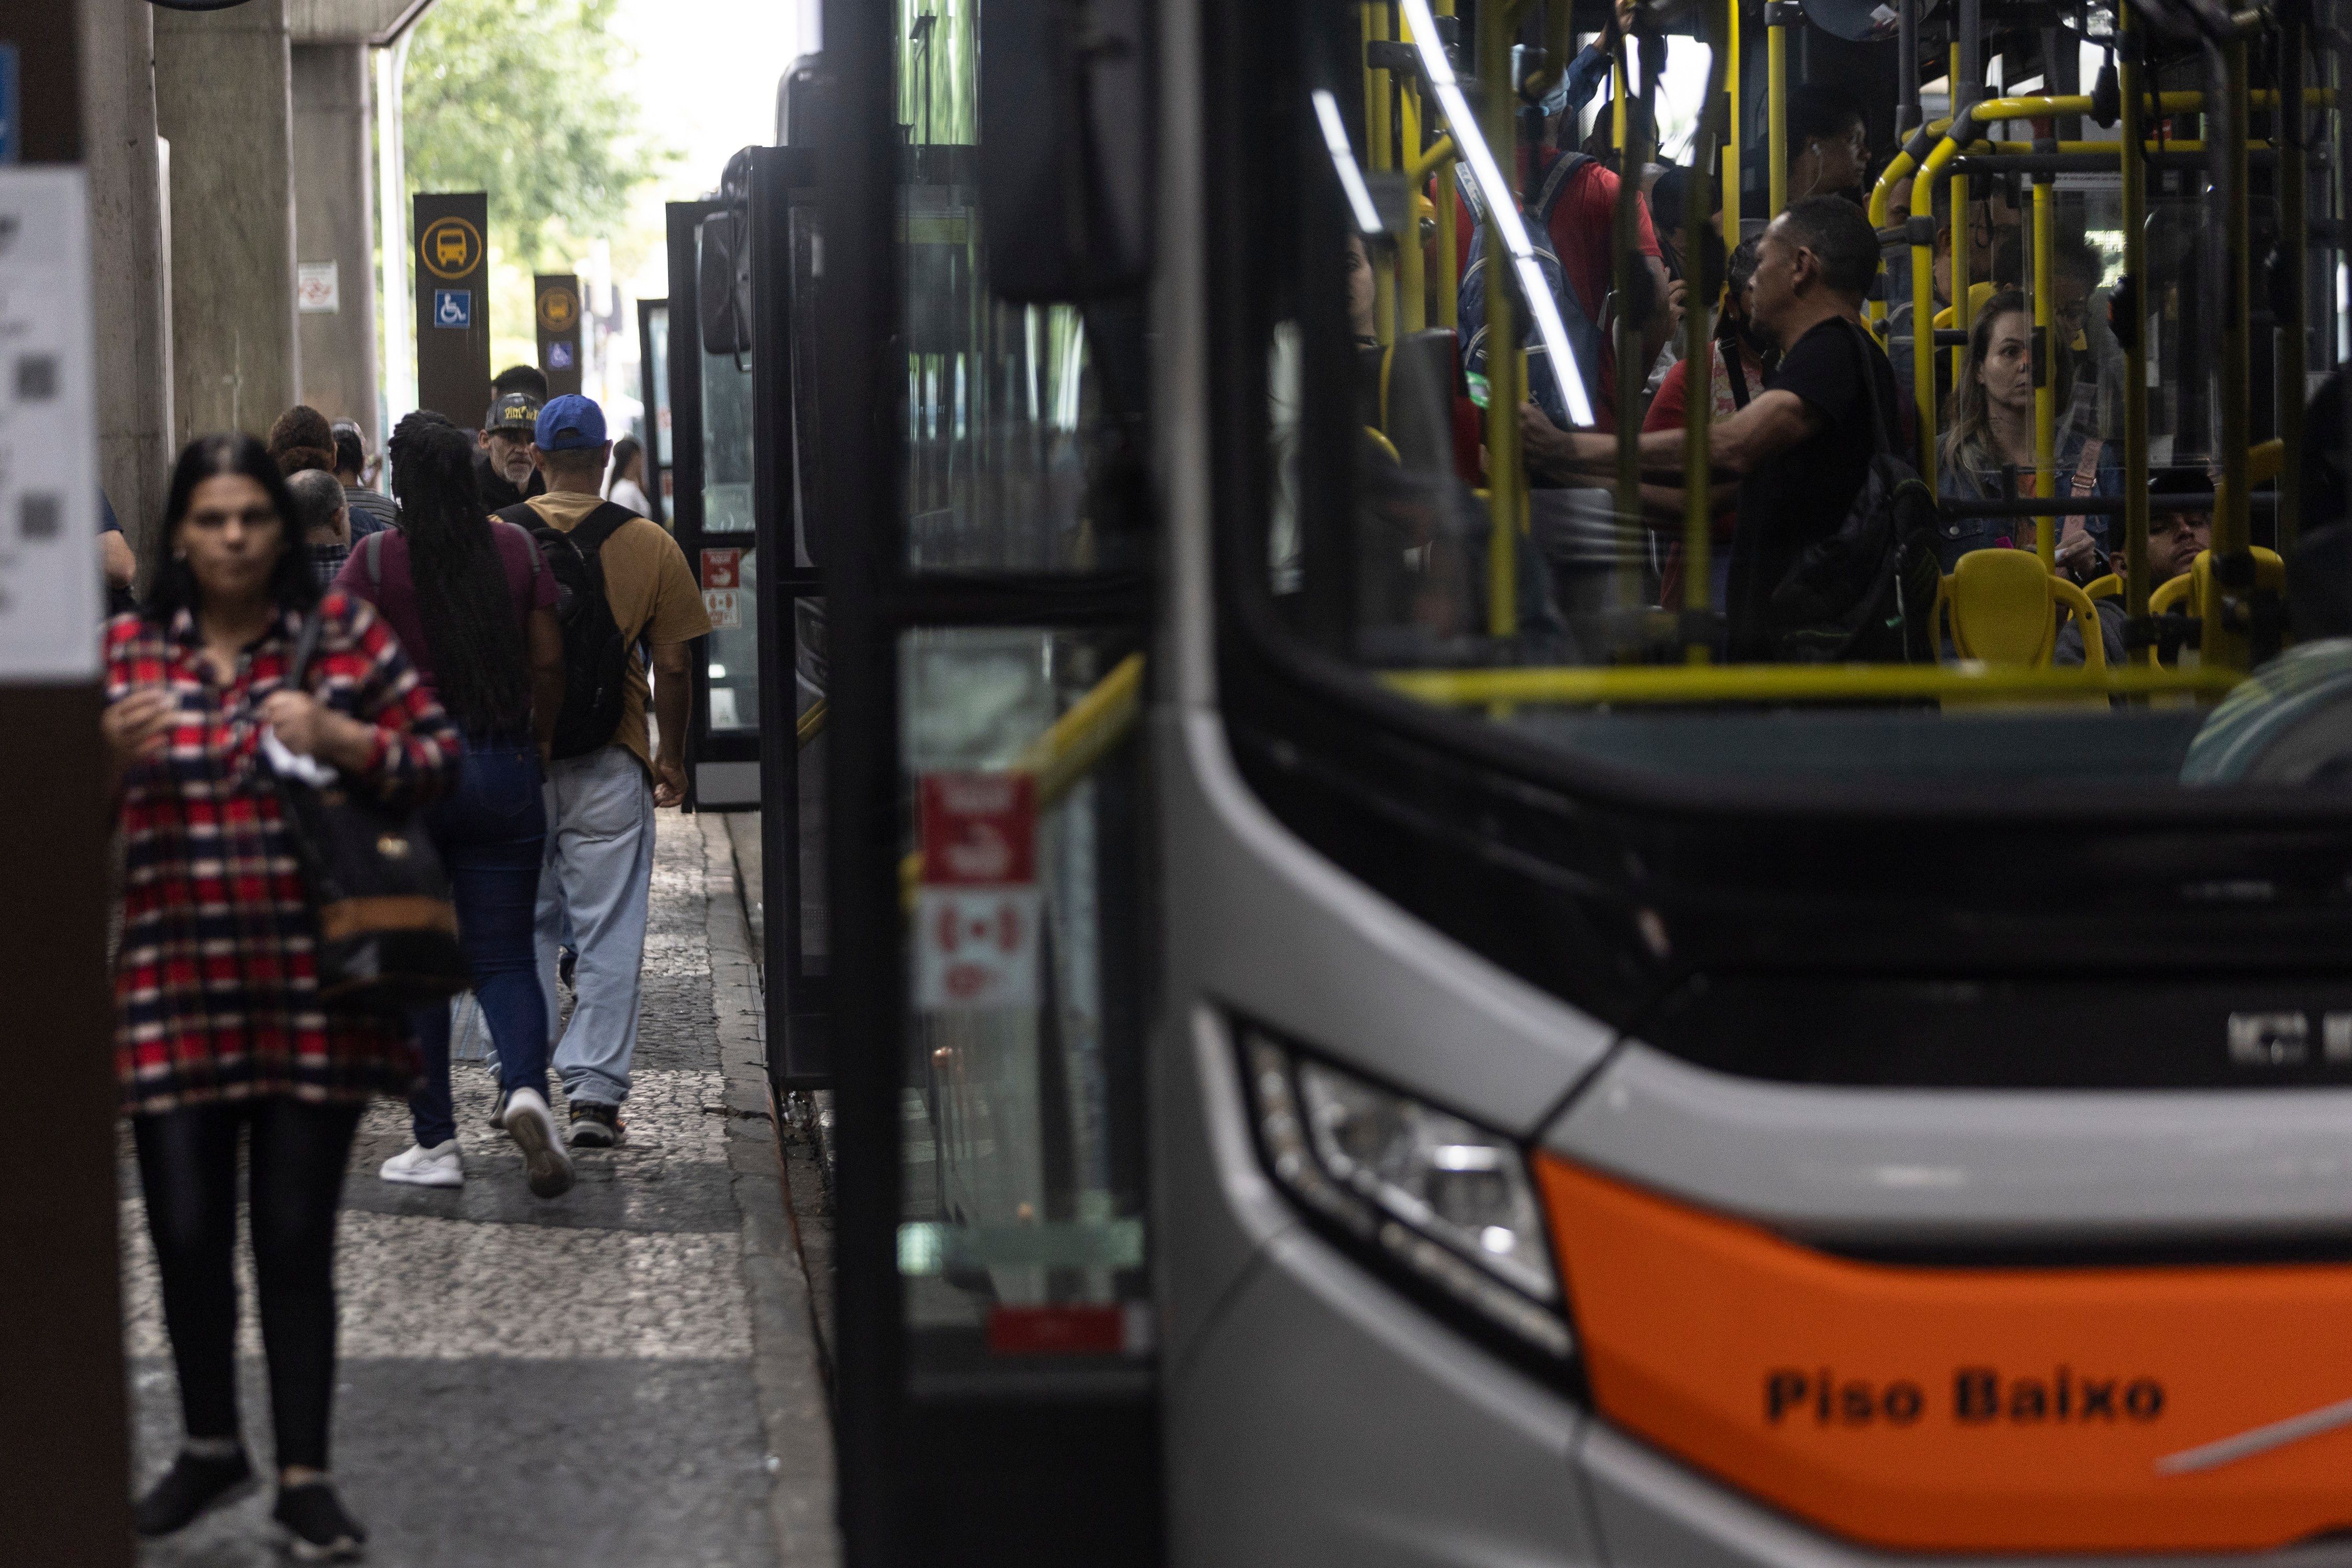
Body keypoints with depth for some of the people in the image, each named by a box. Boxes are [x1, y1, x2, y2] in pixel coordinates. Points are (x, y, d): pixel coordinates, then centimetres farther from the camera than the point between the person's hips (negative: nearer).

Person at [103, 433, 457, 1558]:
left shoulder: (343, 634, 5)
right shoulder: (126, 651, 8)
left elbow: (439, 756, 5)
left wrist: (342, 739, -11)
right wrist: (114, 755, -12)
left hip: (311, 988, -1)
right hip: (172, 987, 1)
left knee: (296, 1235, 1)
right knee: (186, 1228, 3)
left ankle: (305, 1474, 12)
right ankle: (210, 1446, 26)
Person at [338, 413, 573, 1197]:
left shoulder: (375, 560, -7)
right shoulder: (517, 550, 1)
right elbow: (548, 664, 3)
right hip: (503, 771, 2)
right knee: (504, 956, 6)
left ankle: (435, 1142, 11)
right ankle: (526, 1087, -21)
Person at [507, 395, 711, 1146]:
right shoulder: (650, 546, -3)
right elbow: (674, 668, -2)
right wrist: (671, 758, 11)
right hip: (610, 764, -1)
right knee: (609, 935, 3)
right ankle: (594, 1092, -1)